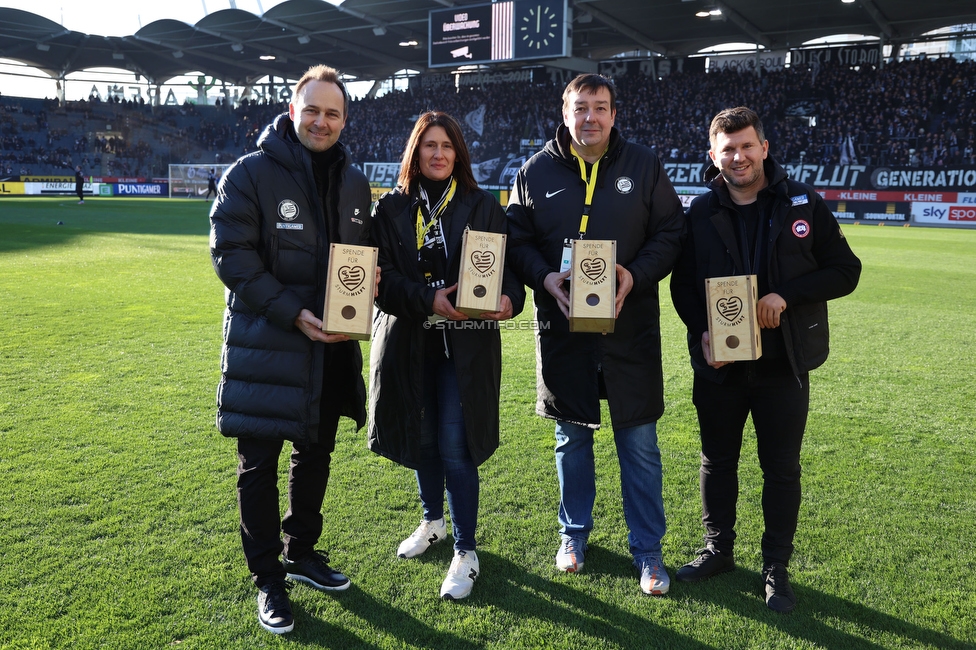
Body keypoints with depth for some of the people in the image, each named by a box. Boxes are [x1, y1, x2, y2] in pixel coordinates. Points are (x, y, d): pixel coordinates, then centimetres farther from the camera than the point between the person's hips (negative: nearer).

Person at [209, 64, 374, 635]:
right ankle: (268, 580, 22)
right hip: (267, 345, -5)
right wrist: (293, 313, -22)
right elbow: (231, 255, -15)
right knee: (259, 465, 5)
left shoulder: (354, 182, 8)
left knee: (317, 454, 18)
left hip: (332, 347, 6)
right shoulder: (250, 174, -10)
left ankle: (302, 553, 39)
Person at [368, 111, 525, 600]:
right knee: (421, 439, 16)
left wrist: (509, 298, -21)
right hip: (408, 342, 3)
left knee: (455, 447, -5)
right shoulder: (390, 209, 4)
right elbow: (380, 275, -4)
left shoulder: (483, 207, 2)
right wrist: (426, 300, -19)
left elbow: (508, 266, 0)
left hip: (466, 345, -3)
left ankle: (466, 552, 9)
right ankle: (433, 522, 40)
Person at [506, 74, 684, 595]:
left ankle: (647, 549, 22)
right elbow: (515, 239, 6)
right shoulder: (535, 171, 4)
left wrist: (636, 275, -16)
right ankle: (574, 533, 34)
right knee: (572, 438, 14)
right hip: (562, 328, 1)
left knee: (639, 444, 6)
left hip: (631, 328, -1)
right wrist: (544, 277, -13)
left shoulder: (644, 166, 2)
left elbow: (669, 233, 2)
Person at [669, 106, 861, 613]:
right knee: (717, 461, 15)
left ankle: (776, 567, 25)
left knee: (781, 470, 8)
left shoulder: (803, 204, -4)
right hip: (718, 365, 2)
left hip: (783, 366, -1)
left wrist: (786, 295, -18)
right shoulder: (701, 213, 0)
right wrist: (702, 332, -12)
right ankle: (718, 549, 34)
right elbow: (682, 284, 5)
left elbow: (845, 271, -2)